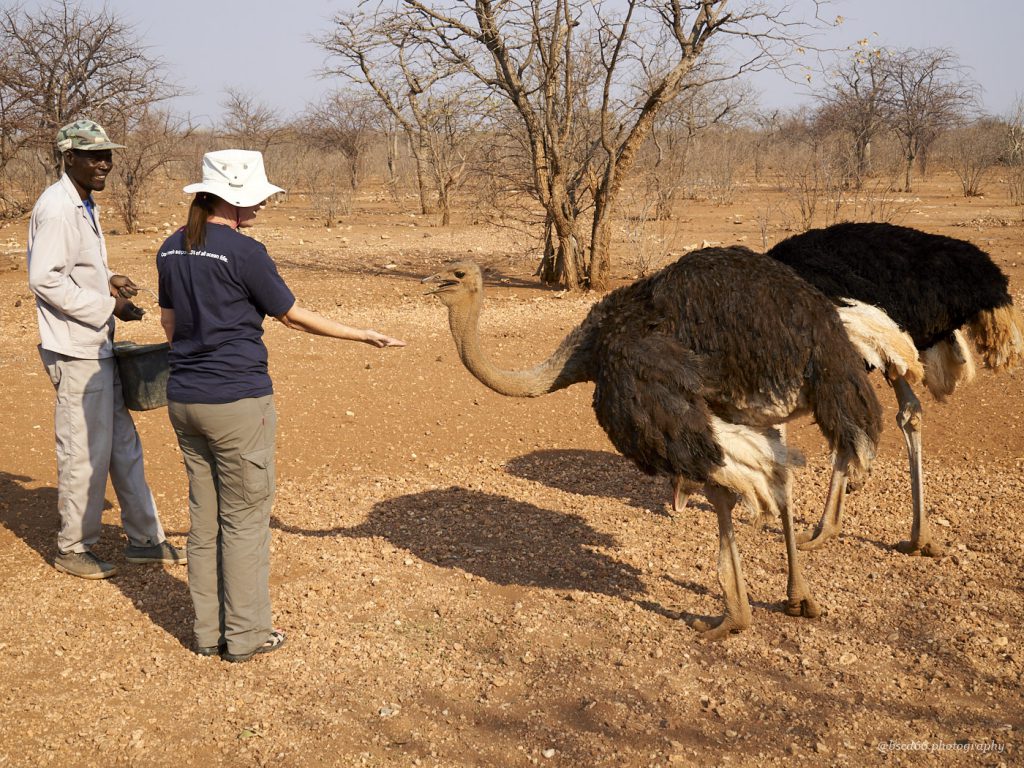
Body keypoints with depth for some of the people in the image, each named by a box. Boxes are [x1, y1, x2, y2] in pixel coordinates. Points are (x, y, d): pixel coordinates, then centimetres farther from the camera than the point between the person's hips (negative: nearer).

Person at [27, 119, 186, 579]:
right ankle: (73, 549, 16)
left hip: (98, 347, 10)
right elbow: (44, 279, -22)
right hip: (75, 352, -10)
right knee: (84, 452, 0)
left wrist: (108, 282, 3)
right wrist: (108, 306, -18)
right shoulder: (57, 208, -16)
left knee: (123, 444, 15)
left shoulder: (84, 206, 15)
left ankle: (144, 539, 25)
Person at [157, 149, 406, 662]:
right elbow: (294, 316, -7)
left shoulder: (172, 249, 6)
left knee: (204, 516, 15)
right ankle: (245, 635, 15)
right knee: (244, 518, 5)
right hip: (237, 400, -7)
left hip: (184, 399, 7)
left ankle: (208, 632, 23)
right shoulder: (243, 252, -15)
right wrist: (365, 336, 3)